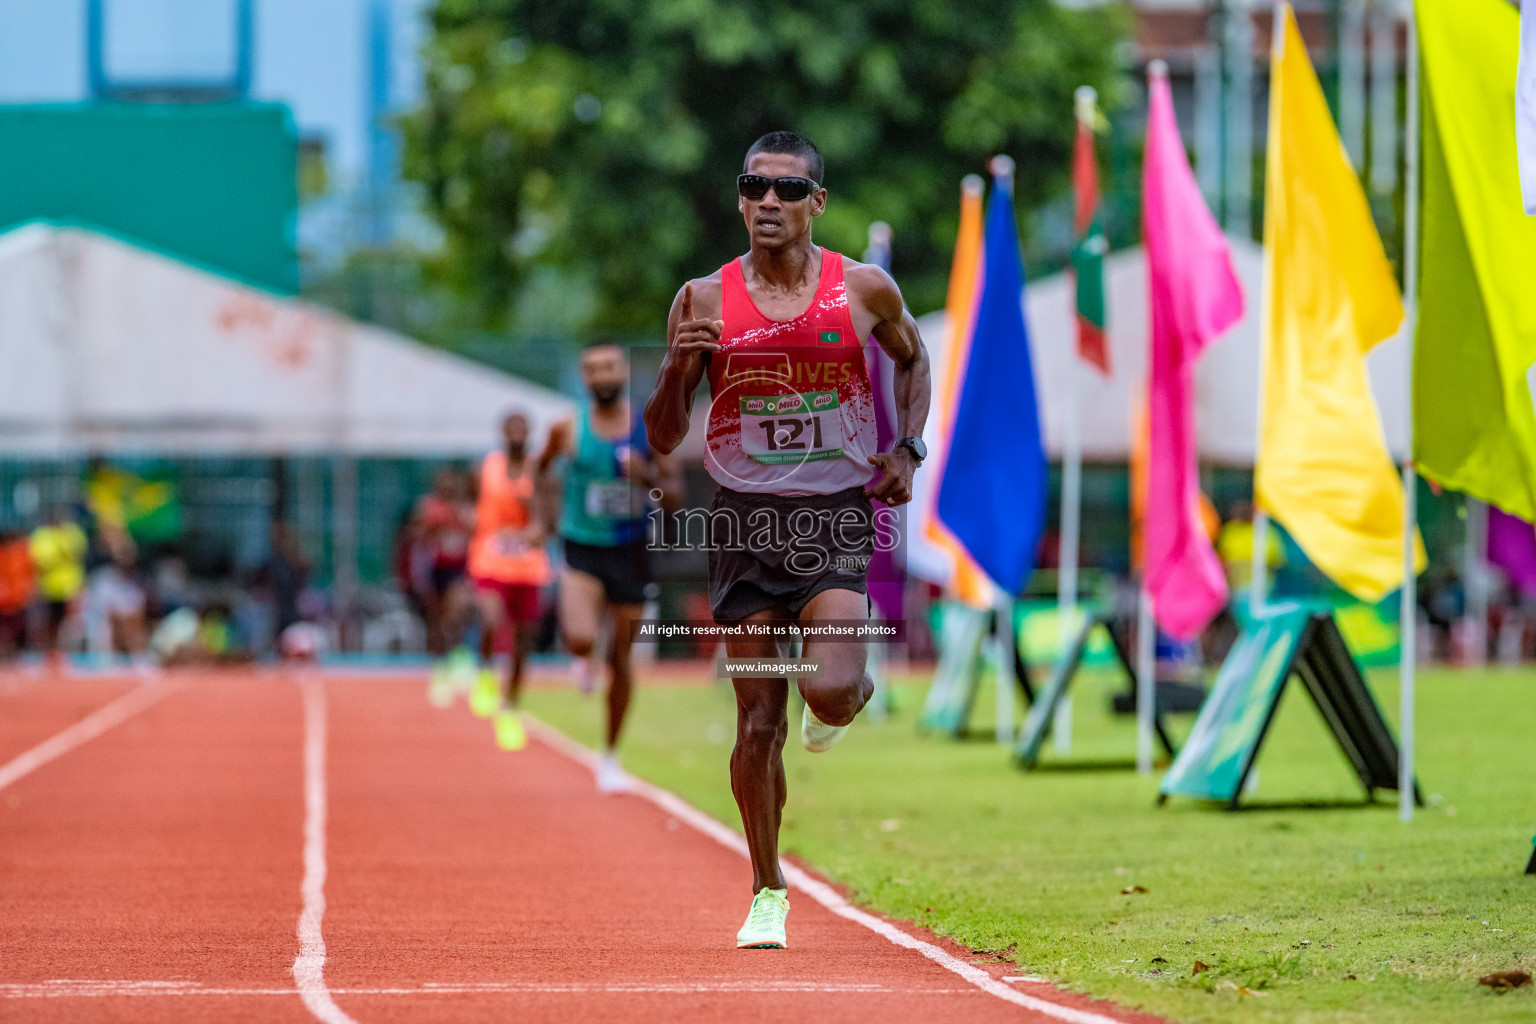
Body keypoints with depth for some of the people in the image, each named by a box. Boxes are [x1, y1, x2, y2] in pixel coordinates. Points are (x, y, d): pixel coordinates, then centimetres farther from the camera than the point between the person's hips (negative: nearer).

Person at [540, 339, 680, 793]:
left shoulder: (648, 428, -3)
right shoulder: (569, 429, -5)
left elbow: (674, 489, 2)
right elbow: (541, 468, 13)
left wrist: (648, 477, -18)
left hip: (629, 552, 2)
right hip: (582, 550, -2)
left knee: (621, 657, 9)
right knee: (581, 638, -26)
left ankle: (610, 756, 26)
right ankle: (583, 660, 14)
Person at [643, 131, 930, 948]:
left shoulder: (865, 291, -1)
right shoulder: (705, 301, -1)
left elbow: (912, 359, 21)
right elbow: (662, 438, 2)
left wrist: (907, 449, 5)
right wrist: (678, 369, -17)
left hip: (837, 518, -1)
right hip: (747, 519, 1)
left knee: (828, 691, -20)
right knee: (758, 721, 1)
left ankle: (853, 691, 19)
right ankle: (767, 893, 18)